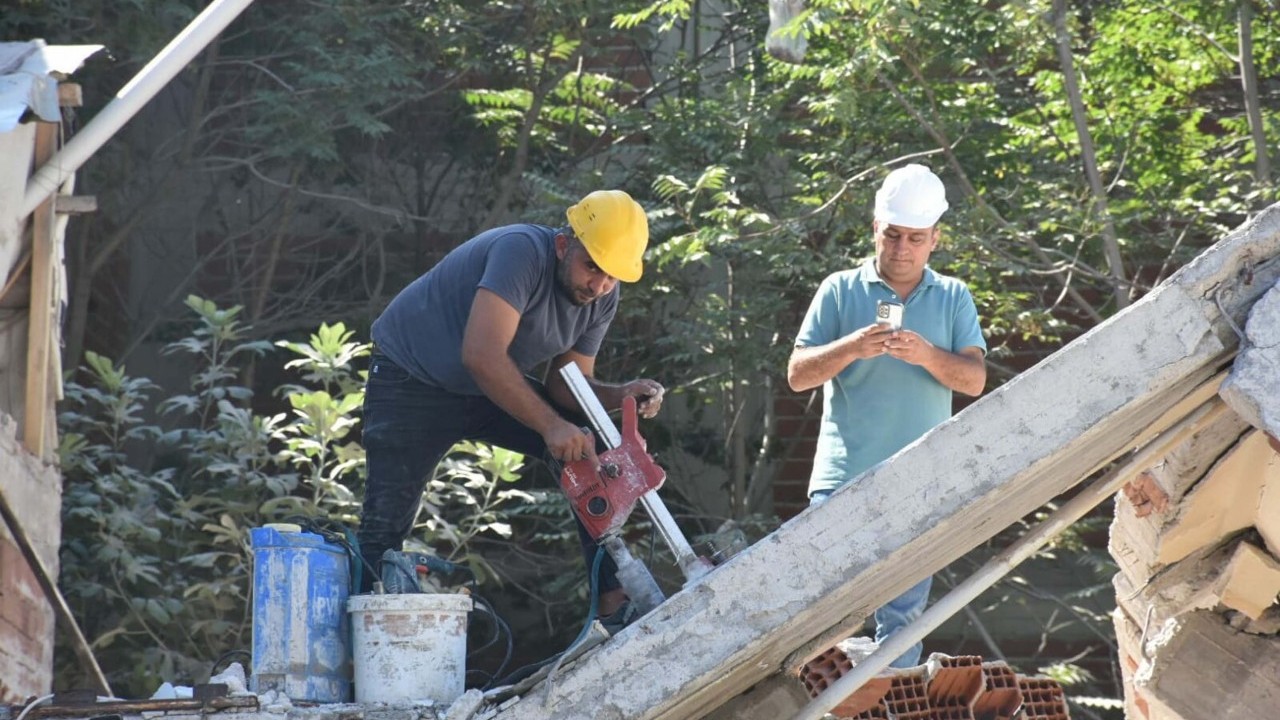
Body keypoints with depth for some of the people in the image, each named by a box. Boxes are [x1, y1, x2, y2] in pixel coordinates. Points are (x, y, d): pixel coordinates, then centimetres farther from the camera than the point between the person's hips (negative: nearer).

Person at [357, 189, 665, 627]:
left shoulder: (601, 298, -10)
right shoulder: (523, 251, -34)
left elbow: (565, 385, -4)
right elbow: (482, 356, -44)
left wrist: (621, 395, -23)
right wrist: (551, 426, -45)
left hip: (497, 388, 6)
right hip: (413, 378, -6)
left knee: (592, 448, -9)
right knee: (386, 522, -12)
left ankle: (613, 597, -8)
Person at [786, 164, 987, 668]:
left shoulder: (954, 299, 10)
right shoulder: (841, 290, 6)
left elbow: (975, 380, -1)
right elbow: (798, 375, 1)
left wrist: (927, 356, -20)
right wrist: (851, 348, -17)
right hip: (843, 478, -2)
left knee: (904, 615, 6)